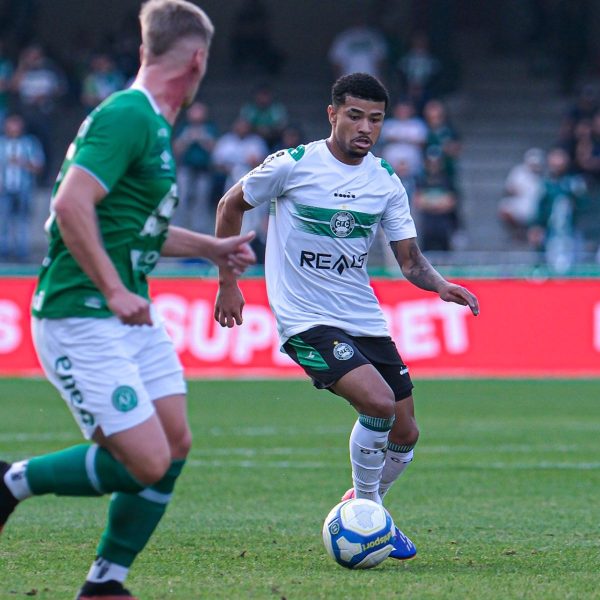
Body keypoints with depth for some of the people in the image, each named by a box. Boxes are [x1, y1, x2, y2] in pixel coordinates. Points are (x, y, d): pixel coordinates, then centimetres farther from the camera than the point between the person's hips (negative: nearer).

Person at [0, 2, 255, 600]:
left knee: (174, 444, 6)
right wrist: (114, 292, -23)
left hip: (131, 317, 10)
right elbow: (71, 204, -25)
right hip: (81, 320, -10)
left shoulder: (151, 124, 15)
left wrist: (213, 248, 30)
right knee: (146, 462, -13)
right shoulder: (128, 115, -16)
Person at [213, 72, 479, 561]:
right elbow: (231, 206, 5)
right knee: (379, 403, -25)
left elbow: (410, 258, 7)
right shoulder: (292, 166, -9)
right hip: (307, 321, -6)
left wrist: (440, 285, -14)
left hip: (366, 320, 6)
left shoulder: (386, 182, 4)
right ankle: (365, 506, -3)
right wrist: (228, 284, 6)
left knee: (404, 435, 5)